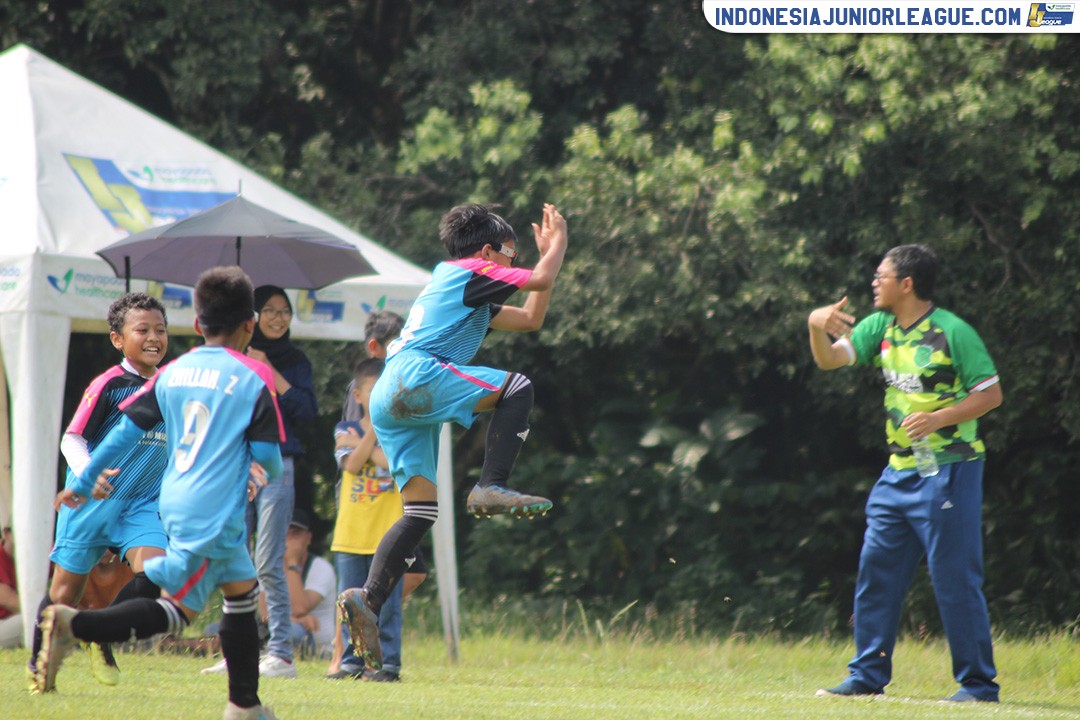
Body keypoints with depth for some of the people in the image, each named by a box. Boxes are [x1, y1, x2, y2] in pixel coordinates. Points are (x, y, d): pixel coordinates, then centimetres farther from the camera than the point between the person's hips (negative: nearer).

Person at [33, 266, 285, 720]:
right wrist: (271, 475, 18)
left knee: (242, 590, 20)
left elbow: (127, 428, 9)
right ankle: (74, 625, -25)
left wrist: (85, 483, 16)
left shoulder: (174, 372, 8)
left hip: (176, 502, 7)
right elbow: (268, 456, -6)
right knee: (176, 610, -7)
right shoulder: (254, 379, -7)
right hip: (215, 513, -7)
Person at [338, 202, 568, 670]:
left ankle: (368, 600, -10)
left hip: (390, 403, 9)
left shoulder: (470, 297, 33)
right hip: (414, 376, -9)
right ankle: (491, 488, -23)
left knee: (421, 511, 3)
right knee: (516, 388, -12)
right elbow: (541, 280, -2)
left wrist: (546, 252, 39)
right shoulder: (467, 271, 5)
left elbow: (530, 318, 39)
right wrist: (557, 242, 17)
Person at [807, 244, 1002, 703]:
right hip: (899, 472, 7)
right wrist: (816, 326, -17)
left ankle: (979, 684, 1)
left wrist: (939, 417, -23)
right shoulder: (880, 326, 9)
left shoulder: (953, 332, -12)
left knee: (956, 579, -6)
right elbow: (831, 359, 3)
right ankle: (868, 677, 16)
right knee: (875, 573, 8)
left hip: (949, 471, -7)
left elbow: (990, 393, -11)